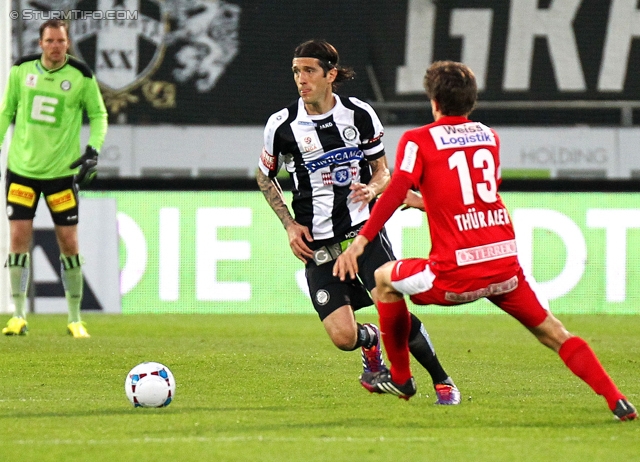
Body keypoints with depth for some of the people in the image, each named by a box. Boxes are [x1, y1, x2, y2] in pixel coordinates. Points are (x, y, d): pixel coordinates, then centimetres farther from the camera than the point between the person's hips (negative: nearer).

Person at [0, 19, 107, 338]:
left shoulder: (81, 77, -7)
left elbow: (98, 114, 4)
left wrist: (93, 149, -10)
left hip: (62, 171, -1)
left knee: (69, 243, 1)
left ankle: (75, 318, 12)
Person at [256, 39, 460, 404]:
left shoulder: (360, 115, -1)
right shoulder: (282, 125, -3)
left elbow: (383, 171, 10)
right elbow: (265, 178, 14)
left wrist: (372, 188, -13)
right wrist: (290, 225, 3)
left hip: (366, 229, 0)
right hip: (318, 245, 0)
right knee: (343, 338, -11)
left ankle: (442, 381, 5)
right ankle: (371, 341, 28)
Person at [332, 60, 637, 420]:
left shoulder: (417, 141, 0)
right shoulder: (490, 136, 16)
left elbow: (395, 194, -14)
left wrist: (360, 242, -18)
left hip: (458, 273, -4)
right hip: (505, 263, 4)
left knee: (385, 279, 23)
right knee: (555, 335, 10)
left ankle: (400, 378, 29)